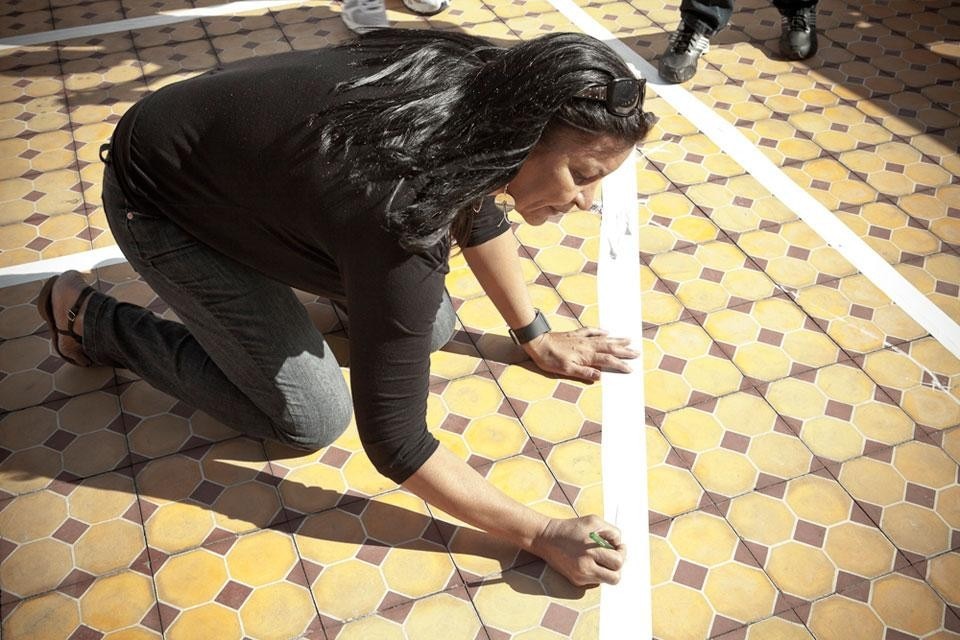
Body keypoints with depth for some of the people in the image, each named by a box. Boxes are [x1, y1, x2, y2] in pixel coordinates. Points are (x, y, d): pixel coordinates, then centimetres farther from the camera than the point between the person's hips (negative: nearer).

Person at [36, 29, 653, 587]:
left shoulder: (472, 99, -17)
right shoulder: (400, 216, -41)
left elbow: (479, 209, 6)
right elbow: (394, 442, -33)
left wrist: (534, 334, 9)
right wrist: (541, 534, -25)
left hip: (252, 155, 7)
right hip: (160, 202, -7)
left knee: (430, 325, 0)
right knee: (313, 419, -7)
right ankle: (89, 316, 8)